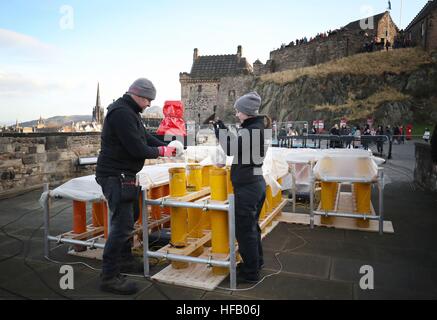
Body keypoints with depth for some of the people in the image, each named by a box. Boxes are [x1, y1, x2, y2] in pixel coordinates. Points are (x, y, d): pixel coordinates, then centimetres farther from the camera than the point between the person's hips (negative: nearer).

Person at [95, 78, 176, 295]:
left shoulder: (129, 112, 15)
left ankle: (125, 260, 36)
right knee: (122, 224, -9)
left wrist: (165, 147, 6)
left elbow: (144, 136, 20)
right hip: (116, 176, -11)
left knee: (130, 217, 21)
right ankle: (109, 277, 0)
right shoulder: (121, 113, -19)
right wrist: (160, 152, -7)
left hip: (124, 175, 11)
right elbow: (137, 148, -23)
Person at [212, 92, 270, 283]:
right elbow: (238, 145, 13)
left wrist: (219, 131, -4)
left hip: (247, 186, -10)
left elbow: (230, 149, -15)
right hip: (257, 182, 10)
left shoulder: (250, 130, -20)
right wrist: (223, 130, 10)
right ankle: (256, 262, 39)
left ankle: (250, 273, 16)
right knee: (252, 226, 23)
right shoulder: (260, 128, 9)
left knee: (244, 230, 3)